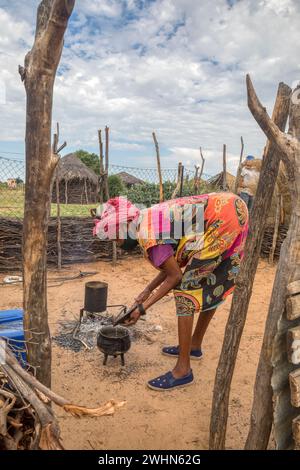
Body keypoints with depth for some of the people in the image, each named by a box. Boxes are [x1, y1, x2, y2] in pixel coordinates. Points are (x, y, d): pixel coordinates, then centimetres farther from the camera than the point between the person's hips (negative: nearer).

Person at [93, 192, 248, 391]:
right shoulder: (148, 220, 10)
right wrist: (147, 291, 18)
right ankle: (194, 345, 36)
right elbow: (174, 262, 16)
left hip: (222, 221, -10)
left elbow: (175, 276, -12)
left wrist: (142, 307, -6)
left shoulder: (147, 235, -17)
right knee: (210, 287, 19)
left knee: (185, 288, -7)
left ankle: (183, 370, -1)